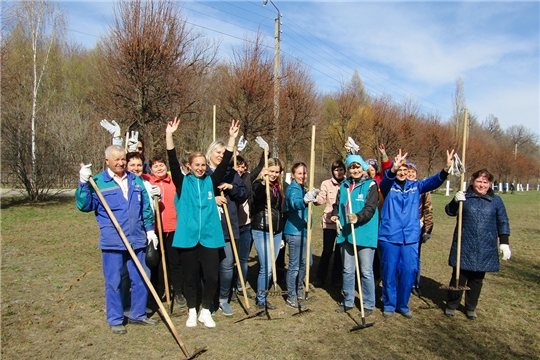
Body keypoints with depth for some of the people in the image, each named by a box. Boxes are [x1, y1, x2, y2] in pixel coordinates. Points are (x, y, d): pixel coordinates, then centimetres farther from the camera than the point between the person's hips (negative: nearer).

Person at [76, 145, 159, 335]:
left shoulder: (136, 181, 10)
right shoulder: (98, 182, -1)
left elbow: (146, 208, 15)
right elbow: (85, 206, -8)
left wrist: (150, 229, 11)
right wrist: (83, 184, -20)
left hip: (137, 240, 4)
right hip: (112, 242, -4)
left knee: (141, 280, 11)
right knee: (113, 282, 6)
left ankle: (138, 314, 28)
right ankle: (115, 319, 23)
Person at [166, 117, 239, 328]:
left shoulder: (211, 181, 7)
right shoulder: (182, 182, 2)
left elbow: (225, 163, 1)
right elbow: (173, 162, -10)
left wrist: (232, 138, -5)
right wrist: (169, 135, -20)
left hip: (209, 237, 1)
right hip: (187, 237, -1)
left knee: (212, 276, 2)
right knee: (190, 277, 10)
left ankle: (205, 311, 23)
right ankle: (192, 311, 30)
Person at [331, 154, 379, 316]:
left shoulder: (370, 185, -4)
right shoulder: (344, 185, 13)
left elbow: (370, 208, -15)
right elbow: (337, 204, 20)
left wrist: (357, 217, -33)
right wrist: (335, 214, -1)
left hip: (365, 234, -5)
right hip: (346, 234, 5)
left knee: (366, 271, 2)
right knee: (347, 270, 15)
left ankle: (368, 304, 19)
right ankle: (348, 301, 29)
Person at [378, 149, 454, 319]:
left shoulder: (415, 186, 9)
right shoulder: (388, 186, 1)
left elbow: (434, 181, -6)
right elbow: (386, 179, -22)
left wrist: (446, 168, -25)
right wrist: (393, 168, -44)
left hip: (410, 238, 3)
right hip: (389, 236, -2)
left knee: (408, 273, 7)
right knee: (389, 272, 6)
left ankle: (403, 305, 26)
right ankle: (389, 305, 23)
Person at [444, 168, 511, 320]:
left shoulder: (496, 201, 5)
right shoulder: (464, 197, 1)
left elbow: (503, 222, 8)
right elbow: (450, 211, -10)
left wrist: (504, 242, 1)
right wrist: (455, 201, -31)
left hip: (485, 249, 2)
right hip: (464, 246, -1)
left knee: (477, 279, 13)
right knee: (458, 276, 5)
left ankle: (471, 307, 29)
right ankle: (451, 305, 21)